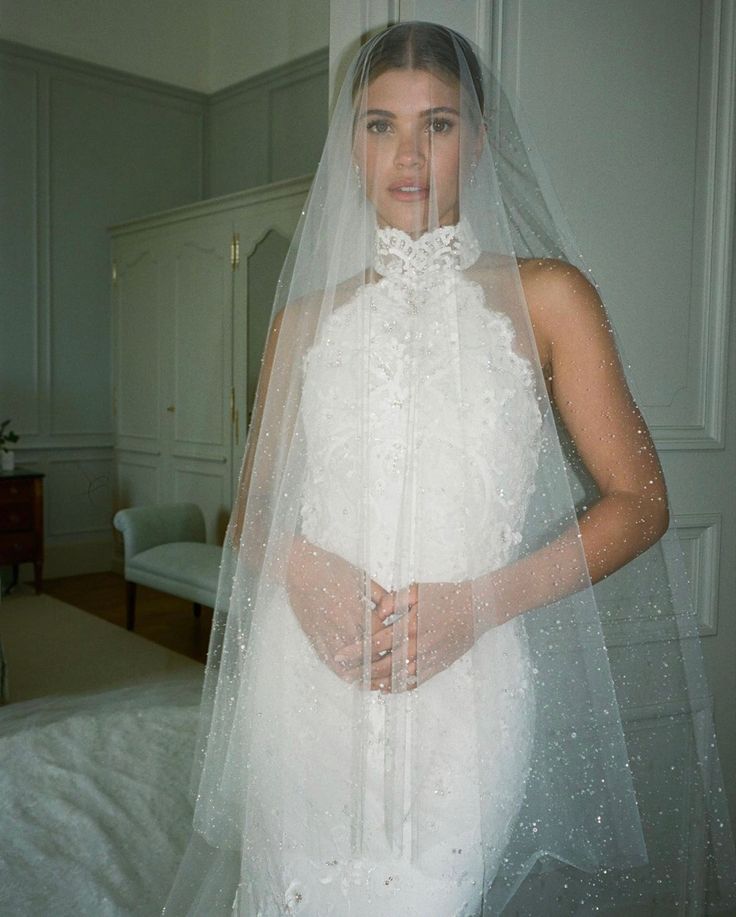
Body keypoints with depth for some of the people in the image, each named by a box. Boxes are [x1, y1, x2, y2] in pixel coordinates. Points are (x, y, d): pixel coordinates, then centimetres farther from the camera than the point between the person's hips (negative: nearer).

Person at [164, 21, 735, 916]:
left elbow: (638, 503, 0)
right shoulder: (308, 315, 10)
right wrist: (298, 566, -10)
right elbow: (253, 505, 14)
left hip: (460, 682, -2)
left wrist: (476, 603, -12)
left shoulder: (545, 295, 1)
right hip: (301, 673, 3)